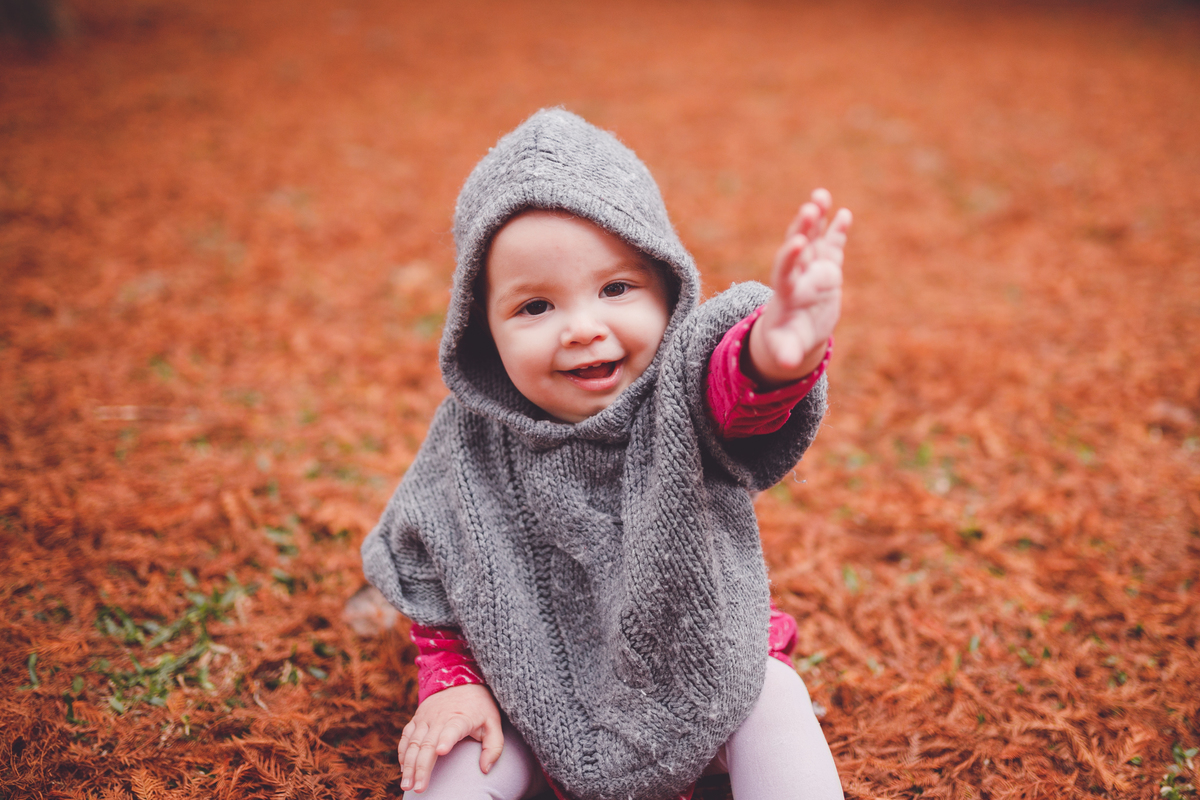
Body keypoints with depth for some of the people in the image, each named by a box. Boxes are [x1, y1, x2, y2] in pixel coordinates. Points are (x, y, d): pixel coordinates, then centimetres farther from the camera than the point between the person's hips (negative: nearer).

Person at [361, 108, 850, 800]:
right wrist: (451, 681, -10)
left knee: (774, 700, -21)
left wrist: (775, 354, -74)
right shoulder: (474, 440, -14)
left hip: (701, 672, -1)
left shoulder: (684, 387, -24)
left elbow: (735, 383, -51)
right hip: (543, 703, 1)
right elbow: (436, 578, 2)